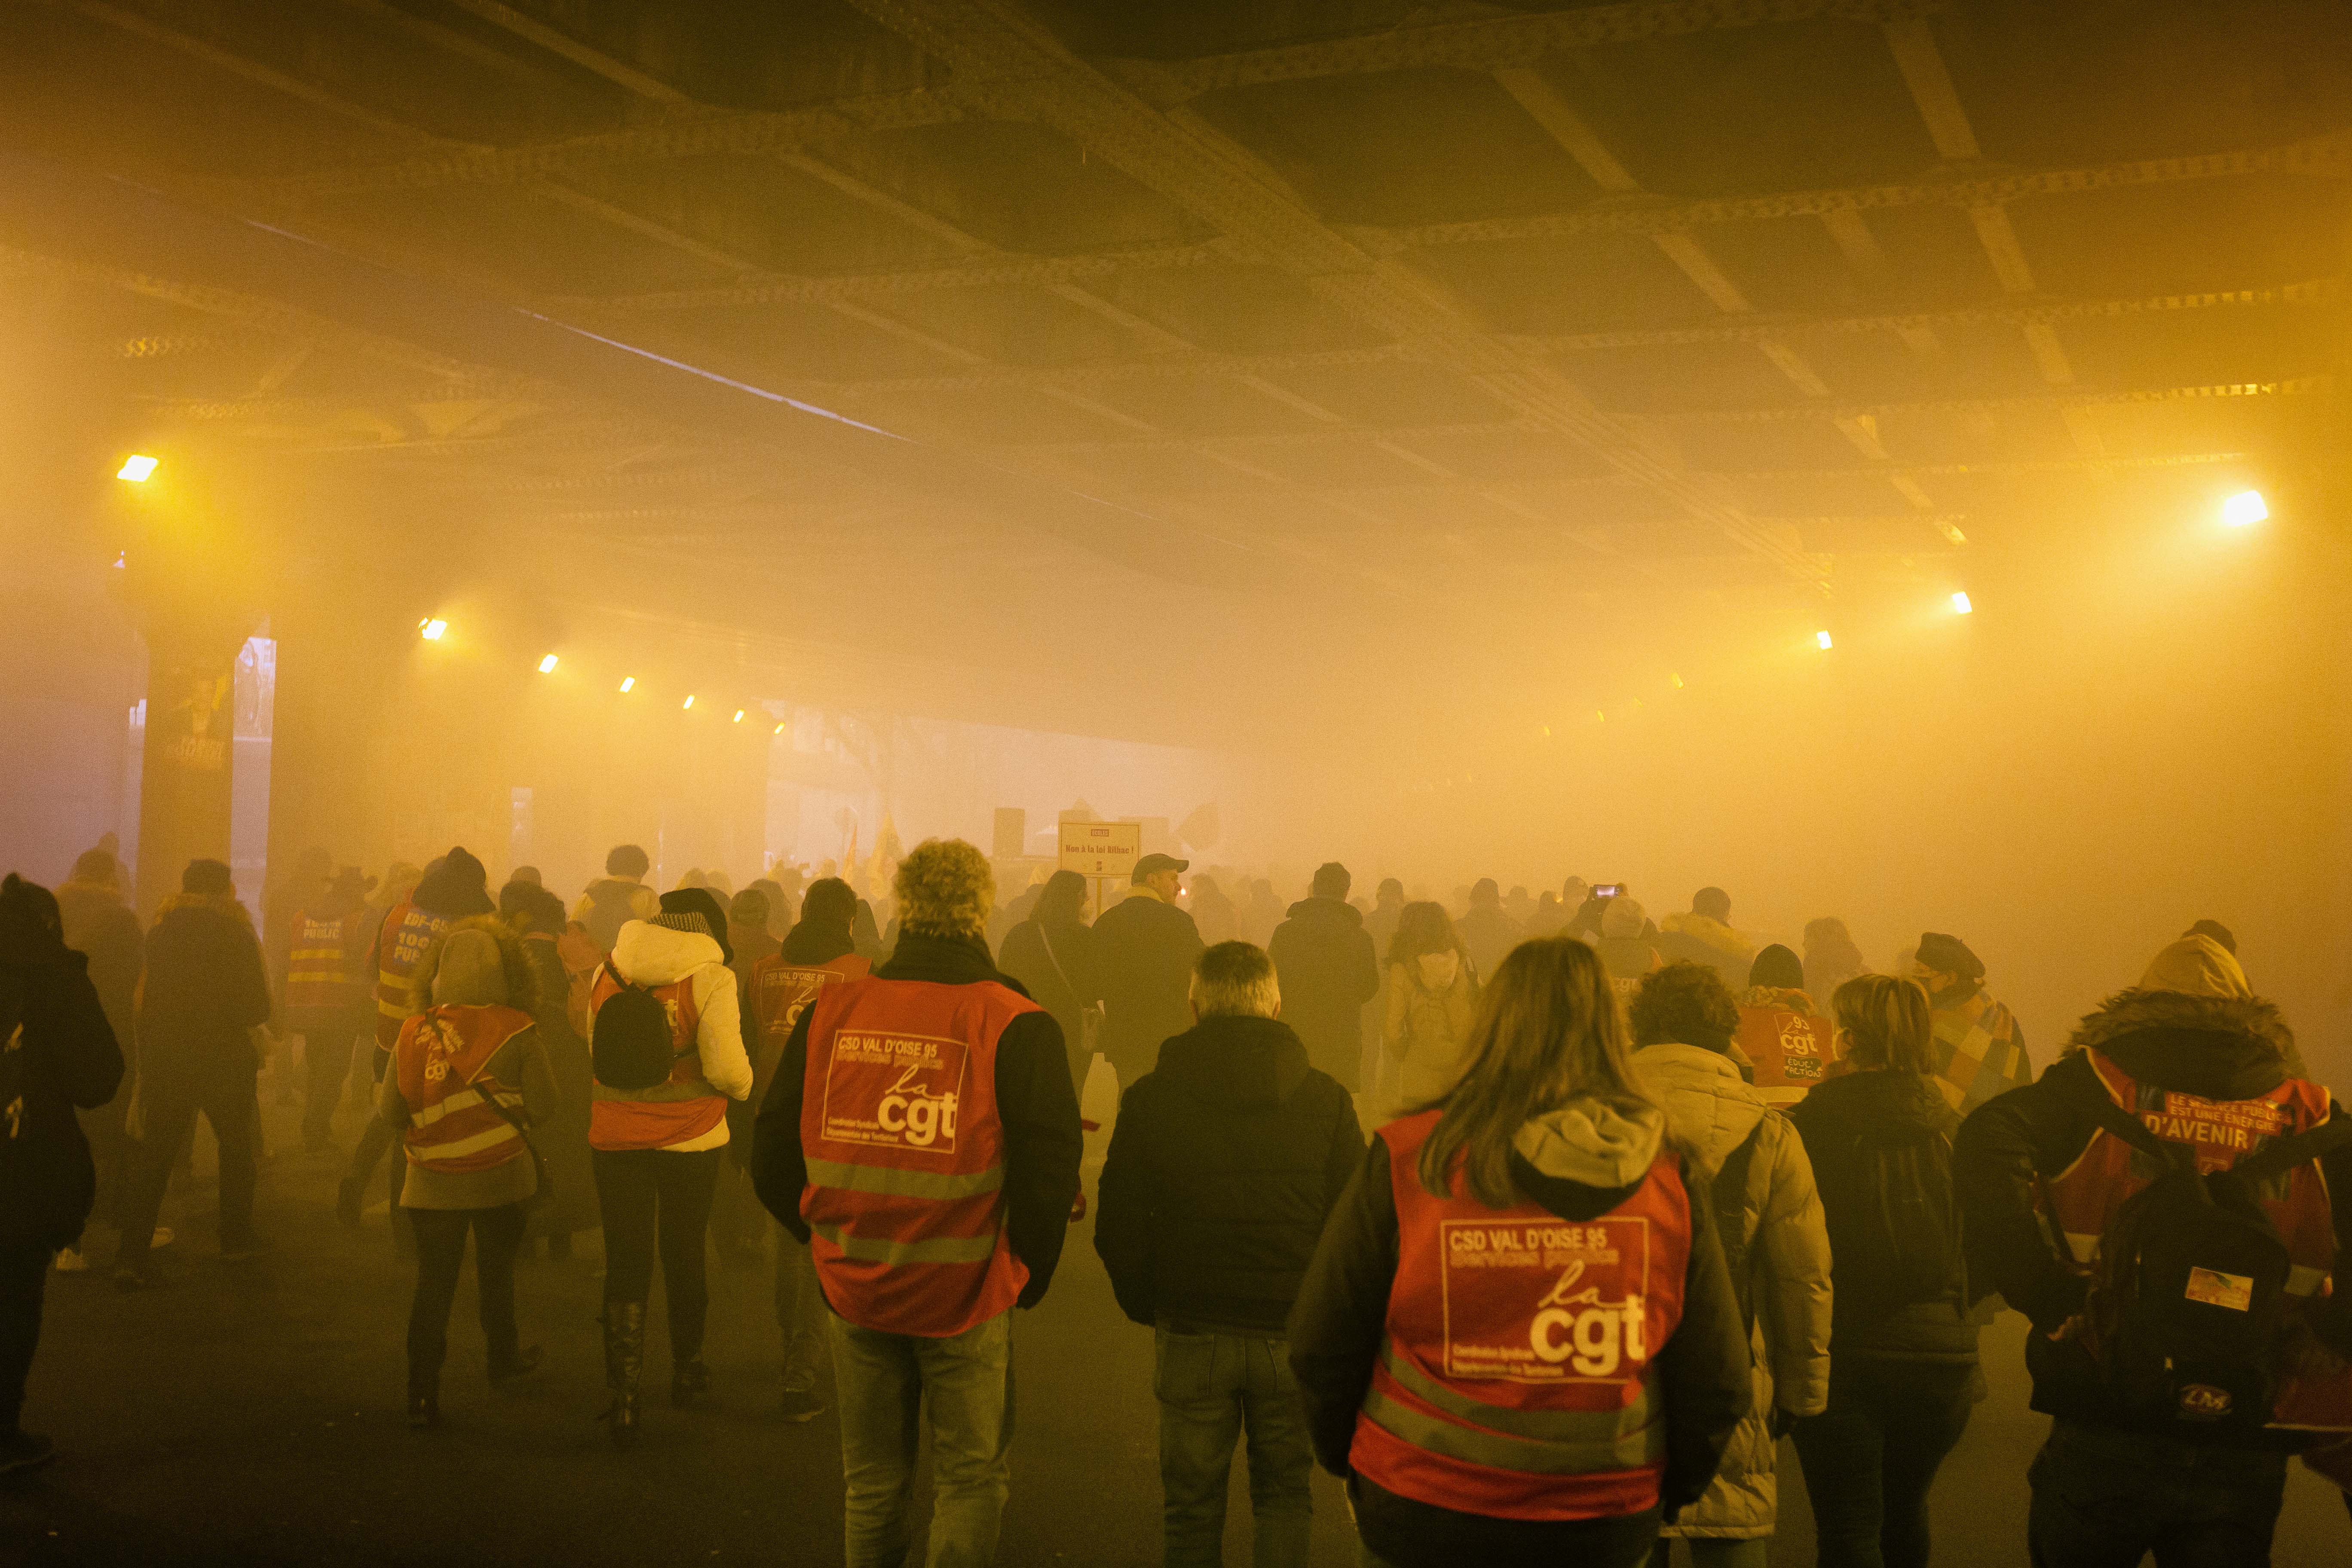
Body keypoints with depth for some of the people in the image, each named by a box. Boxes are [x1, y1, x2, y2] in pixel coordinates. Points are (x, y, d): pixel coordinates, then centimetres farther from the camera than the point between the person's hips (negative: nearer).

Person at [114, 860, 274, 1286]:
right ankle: (236, 1238, 26)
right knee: (235, 1144, 18)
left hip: (162, 1055, 3)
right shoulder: (236, 935, -8)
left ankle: (131, 1256, -7)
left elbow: (148, 996, 9)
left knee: (154, 1155, 4)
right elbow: (257, 1008, -9)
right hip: (222, 1059, -3)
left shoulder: (161, 932, 3)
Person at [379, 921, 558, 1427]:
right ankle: (503, 1356, 39)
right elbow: (543, 1104, -7)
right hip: (499, 1175, -1)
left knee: (433, 1282, 5)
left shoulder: (413, 1032, -6)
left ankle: (423, 1394, -2)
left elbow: (390, 1111, -2)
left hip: (433, 1179, 1)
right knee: (497, 1272, 19)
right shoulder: (516, 1030, -11)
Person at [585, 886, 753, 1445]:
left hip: (615, 1139, 2)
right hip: (689, 1138, -2)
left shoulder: (608, 971, 3)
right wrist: (742, 1086, 5)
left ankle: (624, 1393, 0)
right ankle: (686, 1372, 33)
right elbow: (725, 1067, -16)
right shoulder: (711, 979, -11)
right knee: (684, 1255, 16)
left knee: (625, 1262, 7)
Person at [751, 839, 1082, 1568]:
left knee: (872, 1483, 20)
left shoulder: (827, 1012, -3)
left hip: (854, 1289, 4)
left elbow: (771, 1159, 3)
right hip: (965, 1294, -3)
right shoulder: (1017, 1025, -13)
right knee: (971, 1480, 12)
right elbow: (1048, 1172, -16)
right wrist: (1027, 1276, 1)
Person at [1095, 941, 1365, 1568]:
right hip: (1292, 1333, 1)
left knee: (1192, 1505, 15)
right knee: (1284, 1494, 18)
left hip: (1189, 1332, 0)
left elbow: (1118, 1228, -4)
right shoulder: (1326, 1099, -4)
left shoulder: (1150, 1098, -6)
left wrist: (1146, 1306, 11)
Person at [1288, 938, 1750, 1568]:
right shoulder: (1670, 1179, -6)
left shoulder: (1404, 1161, -12)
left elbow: (1322, 1348, -5)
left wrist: (1347, 1458, 14)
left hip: (1425, 1518, -2)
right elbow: (1716, 1384, -1)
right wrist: (1668, 1493, 17)